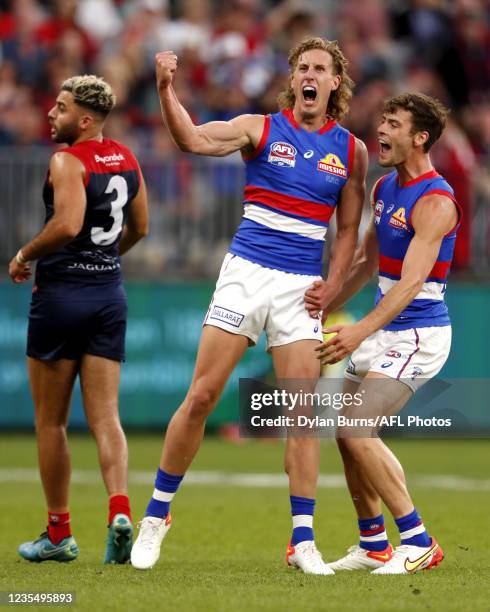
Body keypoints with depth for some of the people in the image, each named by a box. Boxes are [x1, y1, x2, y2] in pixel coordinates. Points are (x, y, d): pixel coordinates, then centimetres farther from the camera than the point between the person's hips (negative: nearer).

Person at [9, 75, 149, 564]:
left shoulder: (67, 161, -14)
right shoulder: (125, 159, 10)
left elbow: (67, 225, -27)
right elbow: (138, 228, 20)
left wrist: (24, 257, -13)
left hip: (63, 294, -6)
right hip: (110, 293, 6)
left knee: (50, 421, 6)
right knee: (105, 416, 3)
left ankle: (58, 533, 11)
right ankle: (120, 510, -18)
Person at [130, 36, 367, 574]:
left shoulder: (351, 150, 7)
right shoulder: (261, 128, 0)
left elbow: (348, 228, 14)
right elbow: (194, 141, -16)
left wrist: (332, 285, 0)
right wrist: (165, 90, -32)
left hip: (301, 287, 2)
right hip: (246, 272, -2)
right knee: (201, 397, -5)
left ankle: (303, 541, 0)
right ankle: (157, 515, 9)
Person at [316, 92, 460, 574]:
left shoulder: (435, 202, -19)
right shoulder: (384, 189, 9)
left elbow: (411, 282, -29)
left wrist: (361, 332, -40)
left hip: (417, 335, -9)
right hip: (382, 330, 9)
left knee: (354, 430, -18)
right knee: (347, 431, 11)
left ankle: (418, 543, -11)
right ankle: (372, 545, 24)